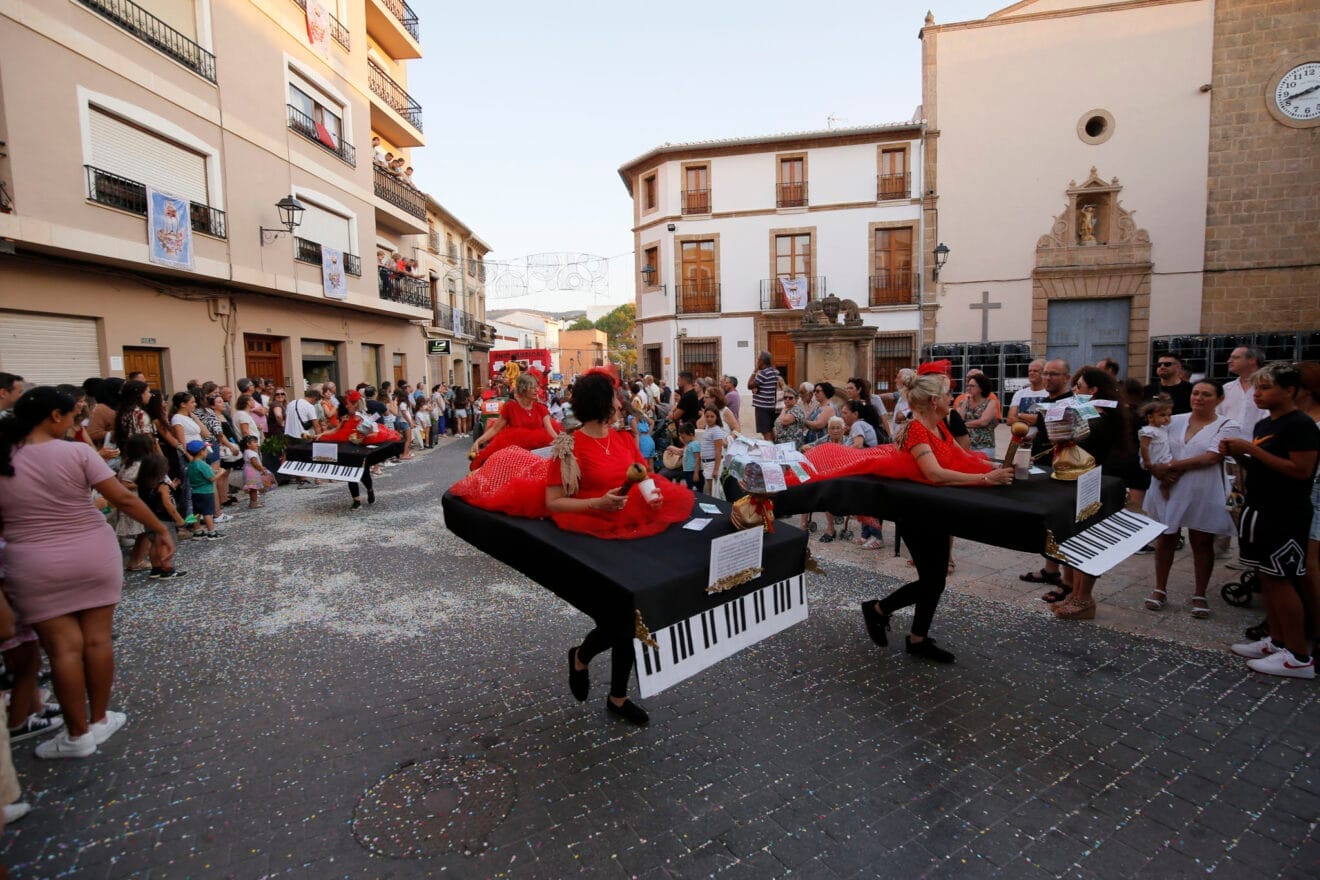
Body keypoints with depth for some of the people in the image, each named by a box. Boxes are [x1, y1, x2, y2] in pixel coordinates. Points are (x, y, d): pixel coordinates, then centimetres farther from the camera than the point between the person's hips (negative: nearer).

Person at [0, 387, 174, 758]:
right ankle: (99, 720, 23)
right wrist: (161, 530, -2)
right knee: (98, 640, 11)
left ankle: (77, 735, 16)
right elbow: (124, 499, -12)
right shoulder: (77, 452, -10)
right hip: (94, 555, -1)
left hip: (34, 566, 1)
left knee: (64, 648, 6)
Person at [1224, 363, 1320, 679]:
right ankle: (1277, 641, 24)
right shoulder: (1263, 424, 13)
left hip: (1286, 516, -9)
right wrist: (1239, 454, 3)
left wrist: (1252, 450, -21)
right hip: (1261, 510, 9)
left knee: (1281, 580, -4)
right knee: (1265, 576, 13)